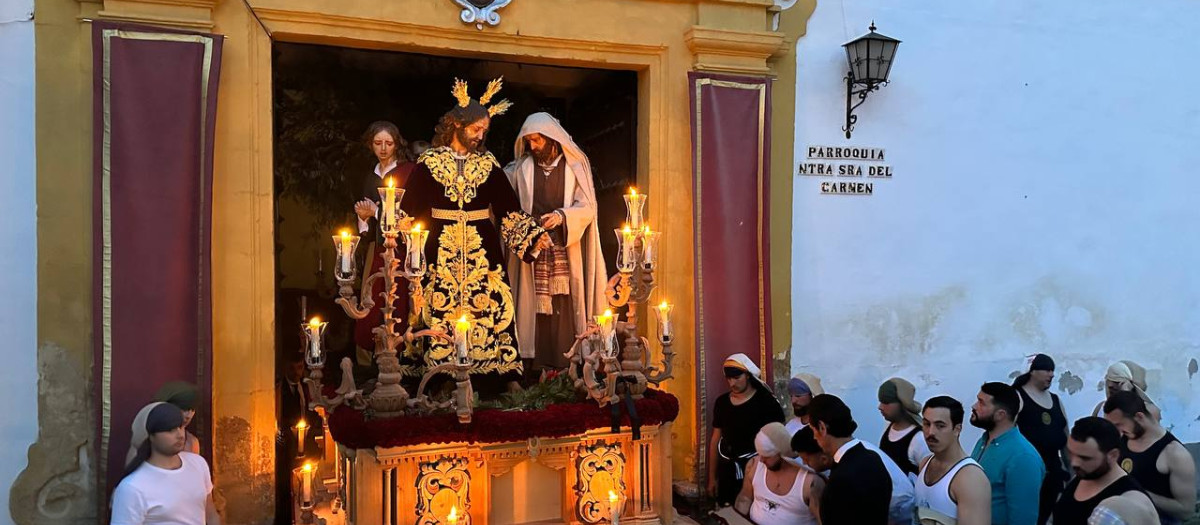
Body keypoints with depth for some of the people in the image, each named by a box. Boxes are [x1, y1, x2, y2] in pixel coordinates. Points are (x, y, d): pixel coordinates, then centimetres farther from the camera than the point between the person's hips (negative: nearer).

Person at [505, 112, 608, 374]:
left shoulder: (574, 166, 6)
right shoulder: (522, 168, 12)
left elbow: (587, 206, 0)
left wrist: (562, 216, -16)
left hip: (566, 249, -1)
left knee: (563, 304, -6)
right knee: (538, 306, -2)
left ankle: (564, 364, -1)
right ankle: (540, 364, 3)